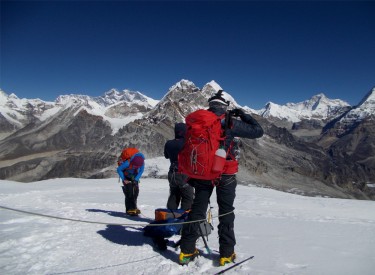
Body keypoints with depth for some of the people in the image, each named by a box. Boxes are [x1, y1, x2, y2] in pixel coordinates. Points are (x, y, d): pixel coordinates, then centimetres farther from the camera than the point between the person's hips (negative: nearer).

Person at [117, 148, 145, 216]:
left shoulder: (142, 163, -27)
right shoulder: (127, 163, -37)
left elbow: (141, 171, -7)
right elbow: (119, 170, -22)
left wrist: (136, 179, -17)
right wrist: (124, 179, -22)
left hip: (134, 176, 4)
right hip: (127, 176, -4)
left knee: (136, 191, 0)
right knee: (129, 192, -14)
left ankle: (133, 207, 13)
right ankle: (129, 209, -9)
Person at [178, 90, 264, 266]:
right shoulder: (229, 123, -13)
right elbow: (258, 131, -7)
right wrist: (243, 115, 7)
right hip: (225, 175, -3)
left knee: (197, 210, 13)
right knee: (226, 213, 12)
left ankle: (187, 251, 18)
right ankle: (226, 254, 19)